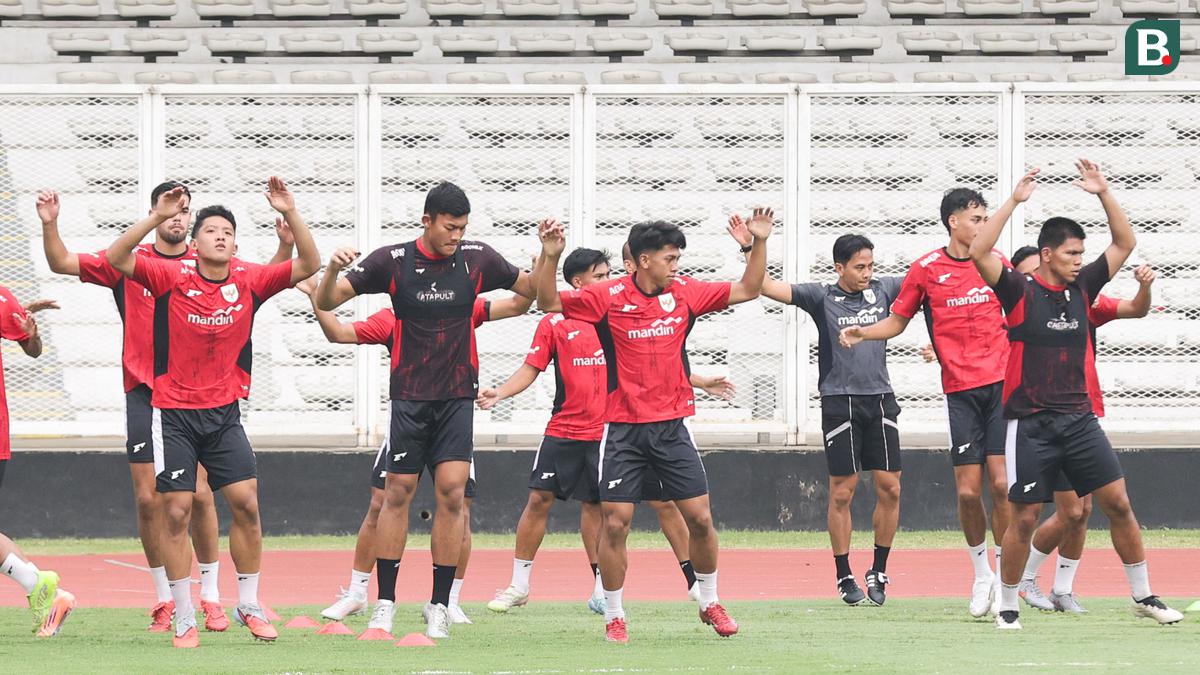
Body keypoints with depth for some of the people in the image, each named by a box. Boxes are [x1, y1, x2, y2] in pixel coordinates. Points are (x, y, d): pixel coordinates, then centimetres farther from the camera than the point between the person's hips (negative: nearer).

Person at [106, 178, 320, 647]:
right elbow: (116, 259, -20)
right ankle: (184, 619, 4)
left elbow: (308, 265, -6)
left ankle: (249, 605, 12)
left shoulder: (249, 281, -2)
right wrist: (157, 217, -29)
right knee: (176, 511, -3)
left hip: (224, 413, 2)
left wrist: (290, 214, -19)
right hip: (173, 413, -2)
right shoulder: (171, 277, -9)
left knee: (246, 503, -3)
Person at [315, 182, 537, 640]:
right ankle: (385, 602, 10)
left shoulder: (477, 259, 0)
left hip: (458, 395, 1)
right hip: (410, 396, -1)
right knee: (398, 492, 1)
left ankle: (439, 605, -2)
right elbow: (327, 302, -3)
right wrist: (333, 270, -24)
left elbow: (534, 290, 10)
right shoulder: (393, 261, -5)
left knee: (452, 492, -9)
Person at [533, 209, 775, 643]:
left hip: (672, 424, 3)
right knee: (615, 523, -5)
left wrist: (759, 243, -1)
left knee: (699, 518, 1)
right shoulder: (607, 297, -6)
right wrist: (550, 256, -21)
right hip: (623, 428, -3)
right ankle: (614, 616, 7)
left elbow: (747, 290, 10)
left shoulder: (685, 292, 3)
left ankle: (710, 602, 21)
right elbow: (548, 302, -7)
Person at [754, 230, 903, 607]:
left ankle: (878, 573, 14)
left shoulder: (883, 290, 8)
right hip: (840, 402, -3)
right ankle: (844, 578, 8)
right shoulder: (822, 298, -1)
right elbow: (766, 287, -8)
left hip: (880, 400, 3)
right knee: (842, 492, -1)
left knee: (889, 488, 1)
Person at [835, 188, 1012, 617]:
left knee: (1001, 483, -7)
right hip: (961, 392, -1)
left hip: (1002, 385, 1)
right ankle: (981, 575, 18)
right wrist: (861, 333, -5)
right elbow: (898, 321, 11)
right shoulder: (926, 269, 2)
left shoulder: (995, 263, 8)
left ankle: (1005, 578, 3)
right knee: (968, 490, -3)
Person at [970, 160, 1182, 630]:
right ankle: (1007, 606, 12)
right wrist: (1014, 202, -20)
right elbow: (979, 253, -19)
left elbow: (1125, 243, 12)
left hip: (1079, 417, 4)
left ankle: (1143, 596, 10)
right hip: (1030, 423, -4)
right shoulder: (1020, 290, -5)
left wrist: (1104, 194, 1)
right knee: (1025, 517, -2)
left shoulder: (1082, 287, 8)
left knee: (1118, 503, 1)